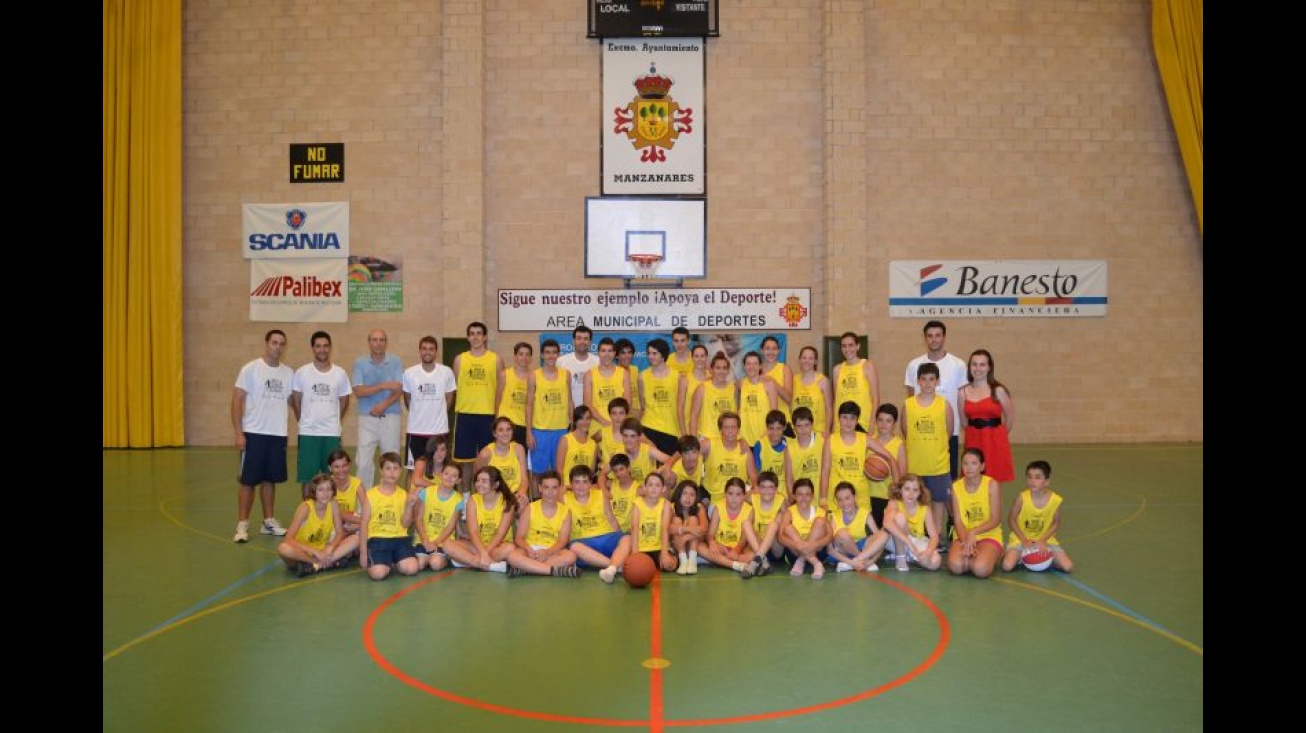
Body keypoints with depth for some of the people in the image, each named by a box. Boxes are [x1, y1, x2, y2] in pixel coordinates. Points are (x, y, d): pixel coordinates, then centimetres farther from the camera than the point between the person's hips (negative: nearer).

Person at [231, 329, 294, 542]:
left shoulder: (288, 373, 8)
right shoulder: (250, 369, -5)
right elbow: (237, 400, -6)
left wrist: (288, 429, 8)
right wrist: (238, 433, -11)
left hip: (278, 435, 4)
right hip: (254, 433, -4)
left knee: (270, 479, 12)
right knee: (247, 480, 1)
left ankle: (269, 521, 22)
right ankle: (242, 525, 9)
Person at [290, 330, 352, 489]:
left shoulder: (340, 374, 2)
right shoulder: (302, 373, -1)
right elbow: (295, 401, 6)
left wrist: (333, 422, 10)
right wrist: (303, 422, 6)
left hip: (332, 433, 1)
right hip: (308, 433, -1)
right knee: (307, 476, 3)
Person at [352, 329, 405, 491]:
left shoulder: (395, 362, 3)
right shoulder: (360, 363, 3)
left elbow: (399, 389, -5)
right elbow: (358, 391, -6)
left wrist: (384, 405, -19)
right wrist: (383, 386, -15)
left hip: (391, 417, 0)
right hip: (367, 418, 0)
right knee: (364, 462, -3)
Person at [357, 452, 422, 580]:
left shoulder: (404, 495, 7)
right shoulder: (370, 494, 1)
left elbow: (405, 524, 5)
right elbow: (364, 524, 2)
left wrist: (409, 506, -11)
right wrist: (363, 552, -2)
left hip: (399, 538, 2)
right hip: (378, 539, -2)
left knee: (411, 569, -22)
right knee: (378, 574, -27)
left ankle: (394, 563, 10)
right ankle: (387, 564, 9)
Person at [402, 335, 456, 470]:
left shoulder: (447, 372, -3)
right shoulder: (409, 373, -4)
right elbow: (407, 399, 9)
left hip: (440, 429, 0)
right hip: (416, 429, 0)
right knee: (415, 469, 7)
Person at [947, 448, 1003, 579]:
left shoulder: (992, 485, -8)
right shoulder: (956, 486, -1)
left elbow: (996, 519, -10)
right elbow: (958, 521, -4)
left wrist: (973, 532, -23)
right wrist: (965, 540, -22)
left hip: (989, 536, -2)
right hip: (964, 536, 2)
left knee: (980, 569, -30)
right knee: (956, 566, -28)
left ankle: (991, 557, 6)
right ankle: (972, 557, 6)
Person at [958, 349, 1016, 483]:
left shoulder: (998, 390, -3)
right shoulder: (963, 392, 5)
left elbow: (1010, 416, 5)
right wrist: (976, 432, 12)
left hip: (995, 442, -2)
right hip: (973, 442, 2)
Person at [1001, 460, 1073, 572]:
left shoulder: (1055, 499, -16)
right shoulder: (1022, 497, -20)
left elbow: (1056, 523, -1)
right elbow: (1011, 520, -9)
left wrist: (1043, 540, -14)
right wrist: (1024, 540, -16)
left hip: (1044, 539, 2)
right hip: (1021, 538, -2)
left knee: (1068, 567, -14)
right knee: (1007, 566, -24)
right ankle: (1020, 557, 9)